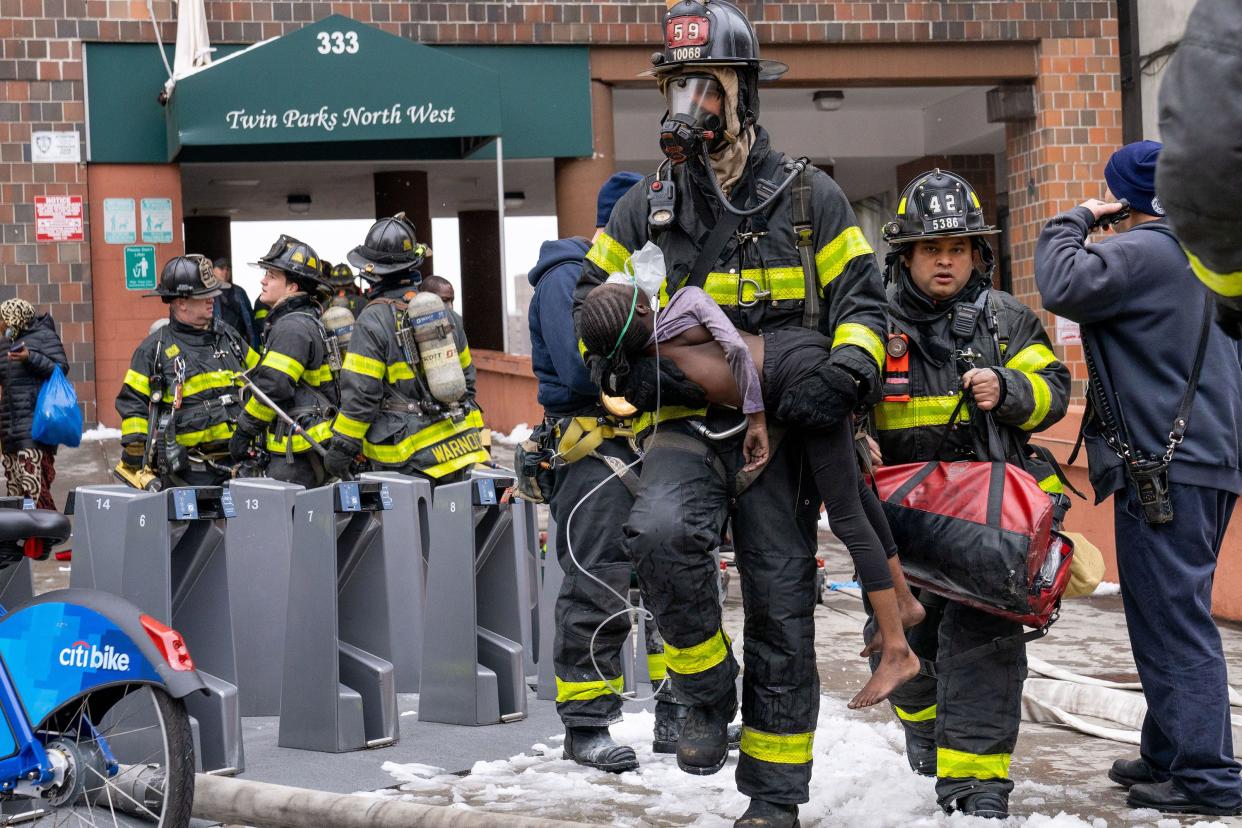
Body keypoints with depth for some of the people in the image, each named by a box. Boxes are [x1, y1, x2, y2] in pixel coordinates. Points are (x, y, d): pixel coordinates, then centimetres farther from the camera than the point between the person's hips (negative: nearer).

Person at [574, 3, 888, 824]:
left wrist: (853, 362, -15)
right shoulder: (645, 207, 6)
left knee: (781, 612, 3)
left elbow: (861, 297, 6)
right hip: (687, 424, 1)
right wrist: (631, 370, -5)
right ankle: (708, 694, -9)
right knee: (661, 532, -32)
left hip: (781, 427, 0)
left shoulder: (809, 197, 2)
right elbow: (593, 302, 15)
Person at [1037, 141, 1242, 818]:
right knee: (1174, 617, 17)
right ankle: (1169, 754, 25)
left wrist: (1075, 220, -8)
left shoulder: (1143, 251, -12)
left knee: (1173, 621, -8)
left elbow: (1064, 285, -23)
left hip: (1165, 468, -10)